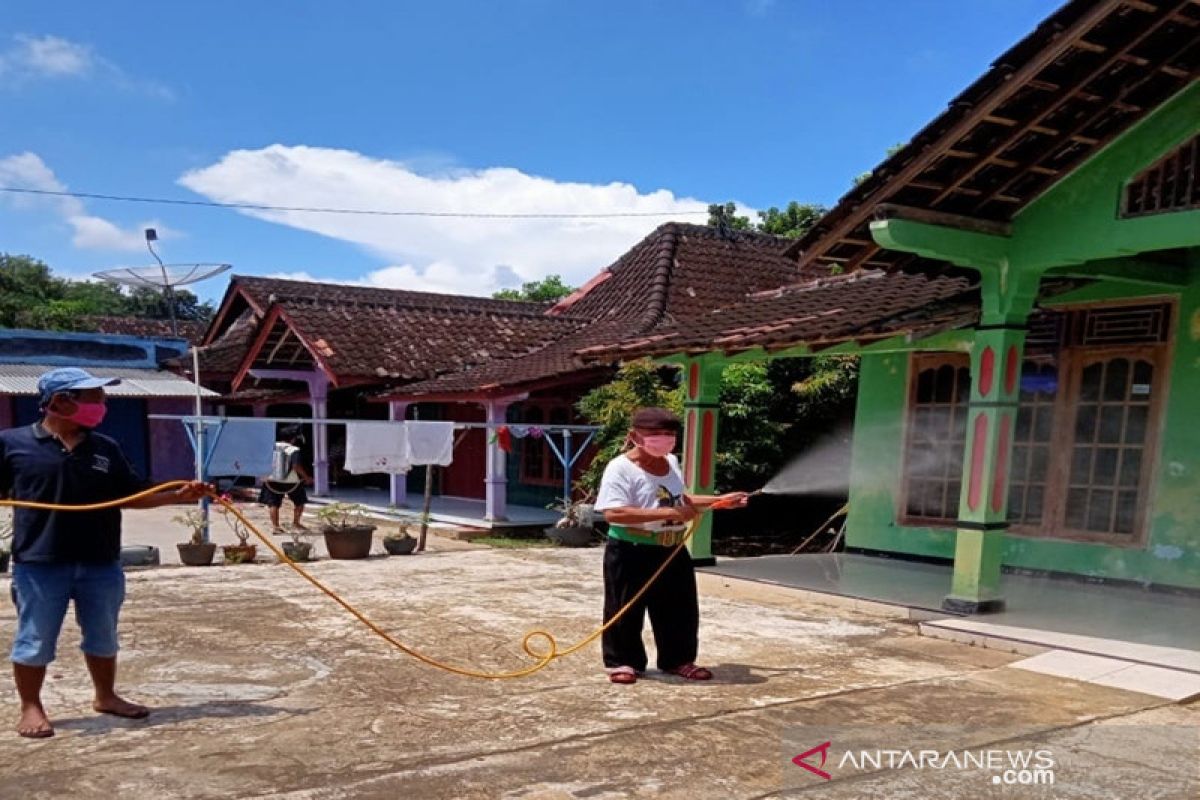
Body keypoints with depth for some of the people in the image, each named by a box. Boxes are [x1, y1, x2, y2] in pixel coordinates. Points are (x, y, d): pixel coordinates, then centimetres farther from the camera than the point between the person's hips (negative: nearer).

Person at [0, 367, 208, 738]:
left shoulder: (106, 448, 7)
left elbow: (132, 495, 10)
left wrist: (179, 495, -1)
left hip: (101, 564, 4)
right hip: (40, 563, -4)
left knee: (103, 637, 16)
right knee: (34, 640, 7)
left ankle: (106, 696, 34)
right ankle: (30, 708, 25)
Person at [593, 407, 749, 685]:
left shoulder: (671, 463, 7)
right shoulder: (620, 468, -18)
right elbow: (613, 513, -30)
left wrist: (720, 500, 15)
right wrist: (668, 513, -31)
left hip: (672, 552, 7)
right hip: (632, 553, -7)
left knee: (680, 609, 13)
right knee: (625, 610, 5)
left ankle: (677, 660, 29)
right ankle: (622, 662, 21)